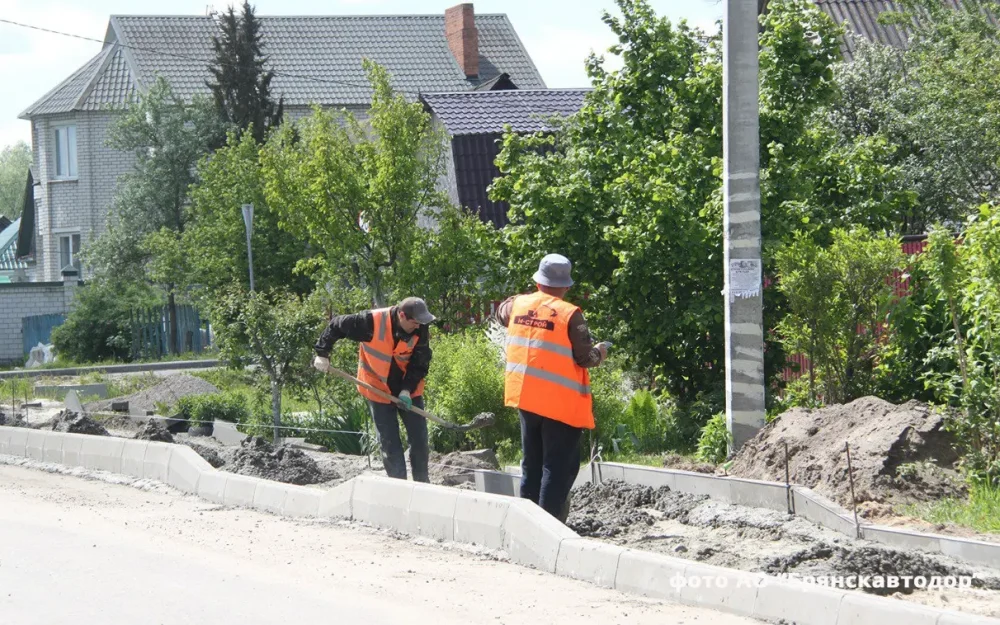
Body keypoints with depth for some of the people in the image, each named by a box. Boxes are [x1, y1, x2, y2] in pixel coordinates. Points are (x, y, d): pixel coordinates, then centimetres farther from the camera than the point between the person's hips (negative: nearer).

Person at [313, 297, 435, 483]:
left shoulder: (420, 330, -17)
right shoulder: (371, 322, -27)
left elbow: (420, 363, -9)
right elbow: (335, 326, -14)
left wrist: (407, 389, -21)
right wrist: (322, 354, -11)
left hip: (409, 390, 3)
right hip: (378, 389, -3)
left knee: (419, 438, 5)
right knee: (389, 442, -2)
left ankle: (422, 483, 18)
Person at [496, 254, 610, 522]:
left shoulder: (518, 304, 2)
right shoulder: (570, 314, -15)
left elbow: (501, 313, 27)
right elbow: (585, 357, -12)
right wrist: (600, 353, 9)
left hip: (526, 398, 6)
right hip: (561, 402, -6)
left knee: (531, 464, 17)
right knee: (559, 467, -2)